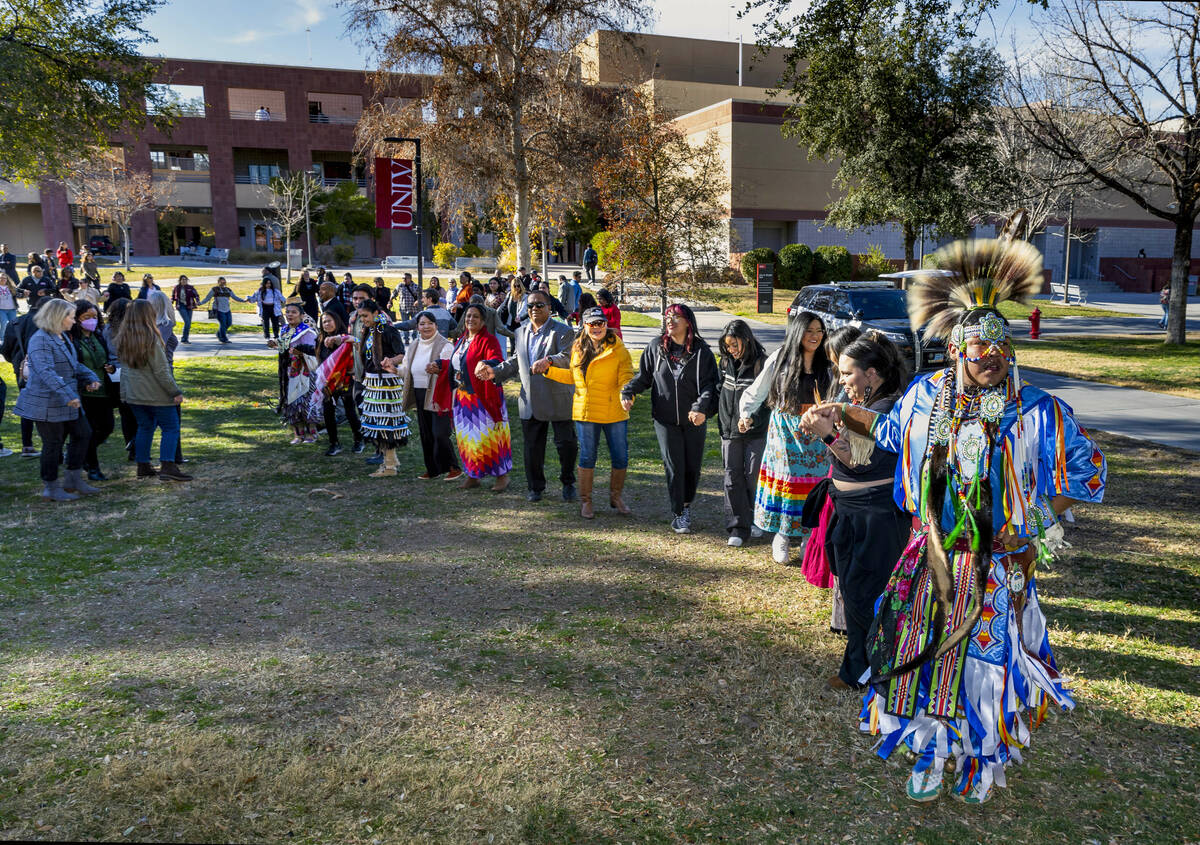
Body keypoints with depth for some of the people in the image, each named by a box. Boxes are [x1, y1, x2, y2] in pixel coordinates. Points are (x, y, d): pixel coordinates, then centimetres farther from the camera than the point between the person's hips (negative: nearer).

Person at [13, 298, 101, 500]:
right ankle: (51, 489, 11)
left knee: (83, 433, 12)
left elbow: (74, 364, 24)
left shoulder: (63, 337, 14)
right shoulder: (41, 340, -18)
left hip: (66, 402, 10)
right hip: (47, 404, -10)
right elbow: (46, 372, -29)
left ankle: (73, 480, 20)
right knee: (53, 443, -1)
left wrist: (90, 378, 7)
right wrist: (68, 395, -35)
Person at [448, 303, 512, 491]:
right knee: (467, 436, 10)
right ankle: (473, 475, 20)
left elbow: (496, 361, -24)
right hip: (462, 398, 7)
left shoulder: (488, 340, -8)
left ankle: (502, 476, 6)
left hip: (482, 398, -7)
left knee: (488, 436, -4)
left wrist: (487, 364, -44)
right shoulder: (461, 341, 16)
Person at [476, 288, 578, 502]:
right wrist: (496, 372, 6)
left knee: (567, 444, 3)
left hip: (559, 400, -5)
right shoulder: (521, 333, 14)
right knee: (532, 447, 11)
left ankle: (568, 484, 24)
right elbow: (515, 362, 22)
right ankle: (535, 487, 24)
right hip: (530, 402, 5)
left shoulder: (563, 332, -6)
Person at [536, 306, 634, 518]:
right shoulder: (578, 349, 8)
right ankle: (585, 501, 23)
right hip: (585, 412, 2)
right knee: (587, 458, 8)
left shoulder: (618, 350, -6)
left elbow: (626, 379, -11)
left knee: (620, 458, 6)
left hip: (615, 413, -2)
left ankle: (616, 497, 29)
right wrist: (548, 369, 10)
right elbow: (571, 376, 21)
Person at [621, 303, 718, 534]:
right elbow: (643, 375, 9)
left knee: (693, 466, 9)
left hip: (694, 420, 0)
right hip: (666, 419, 0)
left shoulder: (701, 351, -3)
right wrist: (627, 392, -8)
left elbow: (709, 384, -9)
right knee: (674, 466, -1)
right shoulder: (656, 347, 2)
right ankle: (677, 515, 12)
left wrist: (701, 408, -25)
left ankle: (686, 504, 34)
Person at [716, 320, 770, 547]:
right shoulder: (726, 362, 6)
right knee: (733, 477, 3)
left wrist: (753, 418, -24)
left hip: (755, 432, -5)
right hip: (729, 430, 5)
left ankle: (757, 520, 25)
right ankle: (738, 527, 8)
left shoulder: (762, 364, -12)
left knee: (753, 477, 4)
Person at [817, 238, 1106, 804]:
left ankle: (985, 761, 38)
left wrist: (1035, 515, -10)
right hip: (934, 559, 3)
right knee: (926, 657, 12)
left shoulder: (1038, 413, -13)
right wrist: (844, 413, 16)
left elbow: (1088, 473, -2)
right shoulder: (927, 395, -2)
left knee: (988, 664, 10)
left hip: (1000, 569, -3)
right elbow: (892, 431, 20)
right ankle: (932, 753, 36)